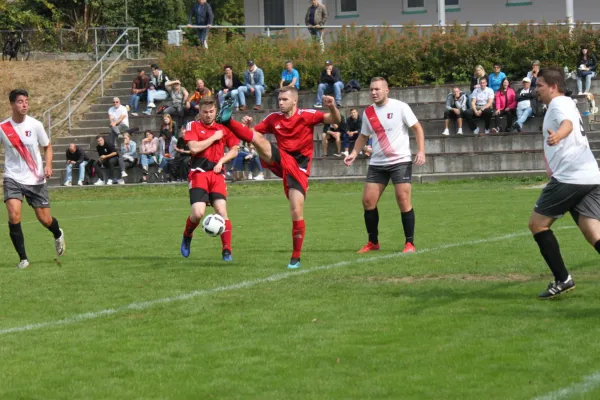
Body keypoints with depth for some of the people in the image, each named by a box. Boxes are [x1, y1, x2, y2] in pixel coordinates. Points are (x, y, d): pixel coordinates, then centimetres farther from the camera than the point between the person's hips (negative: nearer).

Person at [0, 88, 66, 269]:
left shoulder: (35, 125, -6)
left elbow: (47, 147, 6)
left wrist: (48, 165, -11)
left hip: (36, 180, 0)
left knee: (45, 220, 5)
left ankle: (58, 234, 43)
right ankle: (23, 258, -6)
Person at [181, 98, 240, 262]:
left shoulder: (223, 128, 13)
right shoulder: (193, 126, 2)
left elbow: (234, 150, 17)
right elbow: (194, 148, -13)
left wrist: (221, 161, 0)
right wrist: (214, 138, -7)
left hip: (217, 174, 3)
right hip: (199, 173, -3)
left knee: (222, 210, -12)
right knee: (198, 213, -16)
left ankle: (227, 250, -6)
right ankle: (187, 236, 16)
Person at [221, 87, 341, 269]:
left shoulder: (307, 116, -3)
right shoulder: (273, 118, 7)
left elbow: (335, 120, -10)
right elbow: (253, 132, 12)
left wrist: (332, 107, -31)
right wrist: (247, 124, -10)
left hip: (298, 168, -3)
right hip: (280, 161, 3)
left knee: (297, 212, -8)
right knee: (257, 138, -22)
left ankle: (296, 258, 2)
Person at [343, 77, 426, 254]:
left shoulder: (400, 107, -7)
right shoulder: (368, 112, 7)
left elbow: (417, 128, -4)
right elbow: (364, 136, 19)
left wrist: (421, 151, -14)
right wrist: (354, 153, 4)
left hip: (400, 161, -5)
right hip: (377, 163, 5)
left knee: (403, 200, -10)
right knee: (368, 200, -1)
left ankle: (410, 243, 0)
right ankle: (373, 242, 14)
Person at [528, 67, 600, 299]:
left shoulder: (559, 103, -4)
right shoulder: (564, 104, 26)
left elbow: (568, 123, -29)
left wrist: (557, 136, -50)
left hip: (570, 176, -9)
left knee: (537, 223, 3)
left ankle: (562, 280, 1)